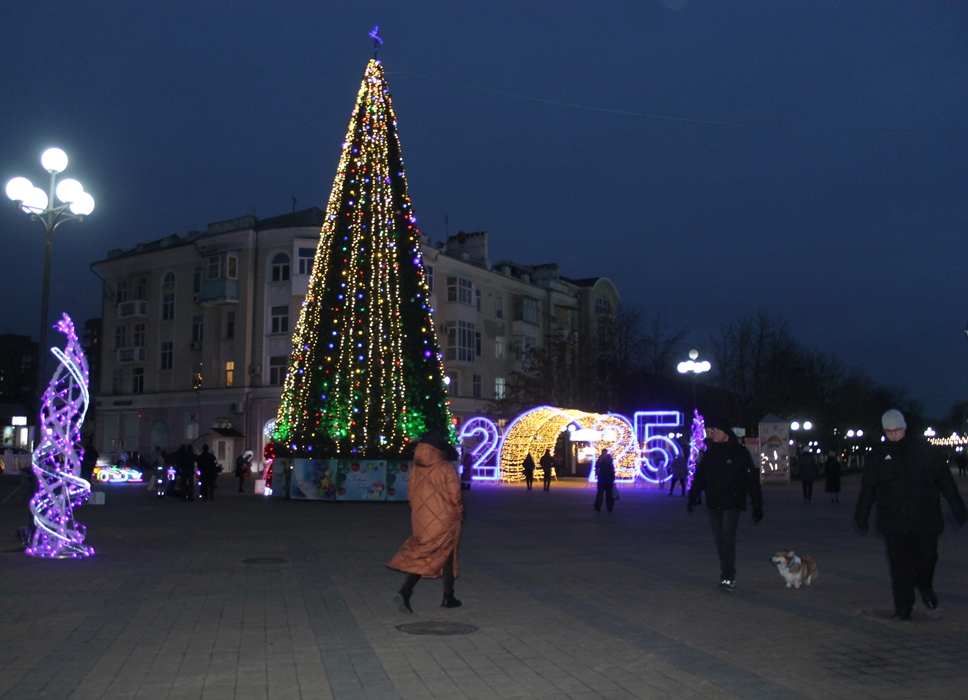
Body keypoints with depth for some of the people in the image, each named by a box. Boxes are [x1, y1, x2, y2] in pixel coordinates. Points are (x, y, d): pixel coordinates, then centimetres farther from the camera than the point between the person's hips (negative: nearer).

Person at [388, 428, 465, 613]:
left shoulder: (416, 468, 1)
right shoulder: (446, 468, -14)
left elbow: (410, 494, 6)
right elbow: (455, 496, -13)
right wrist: (460, 514, 4)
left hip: (421, 520, 4)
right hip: (444, 521, -4)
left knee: (422, 557, 11)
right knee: (446, 557, 12)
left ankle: (405, 592, -8)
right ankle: (448, 598, 19)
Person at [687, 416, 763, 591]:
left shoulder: (739, 452, -6)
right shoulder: (710, 453, 9)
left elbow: (752, 479, -7)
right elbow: (699, 476, 12)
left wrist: (757, 505, -9)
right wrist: (693, 497, 2)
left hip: (732, 503, -5)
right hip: (714, 504, 5)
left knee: (727, 539, -14)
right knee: (719, 540, 6)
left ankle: (729, 577, -12)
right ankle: (727, 575, 15)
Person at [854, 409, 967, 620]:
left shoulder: (924, 450, 0)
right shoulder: (879, 455, 3)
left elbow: (945, 480, 5)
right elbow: (868, 489, 7)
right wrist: (861, 516, 5)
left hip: (925, 520, 0)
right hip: (893, 522, 0)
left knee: (927, 559, 5)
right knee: (899, 567, 1)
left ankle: (925, 587, 37)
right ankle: (903, 607, 12)